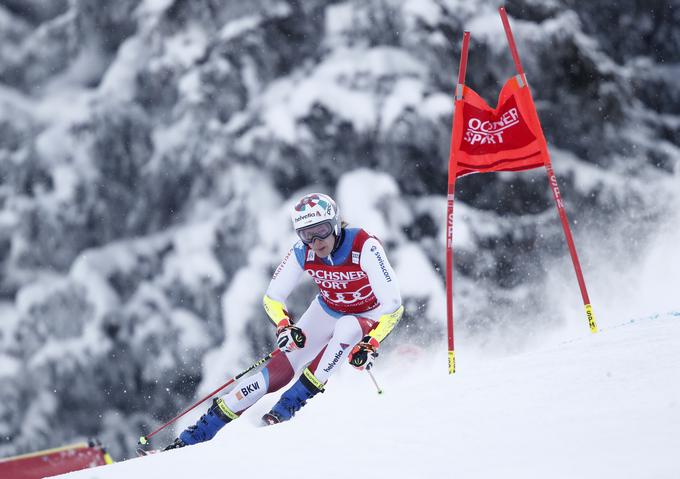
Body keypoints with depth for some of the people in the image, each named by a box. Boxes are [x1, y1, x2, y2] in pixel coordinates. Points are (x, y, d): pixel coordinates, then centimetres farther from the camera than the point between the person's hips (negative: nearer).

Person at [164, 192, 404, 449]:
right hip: (327, 312, 2)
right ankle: (197, 434, -8)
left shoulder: (365, 246, -31)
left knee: (347, 328, -38)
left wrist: (371, 344, -42)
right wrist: (284, 326, -29)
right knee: (279, 370, -13)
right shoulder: (302, 252, -19)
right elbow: (273, 297, -10)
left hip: (368, 318, -2)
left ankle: (291, 403, -25)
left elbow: (393, 303, -33)